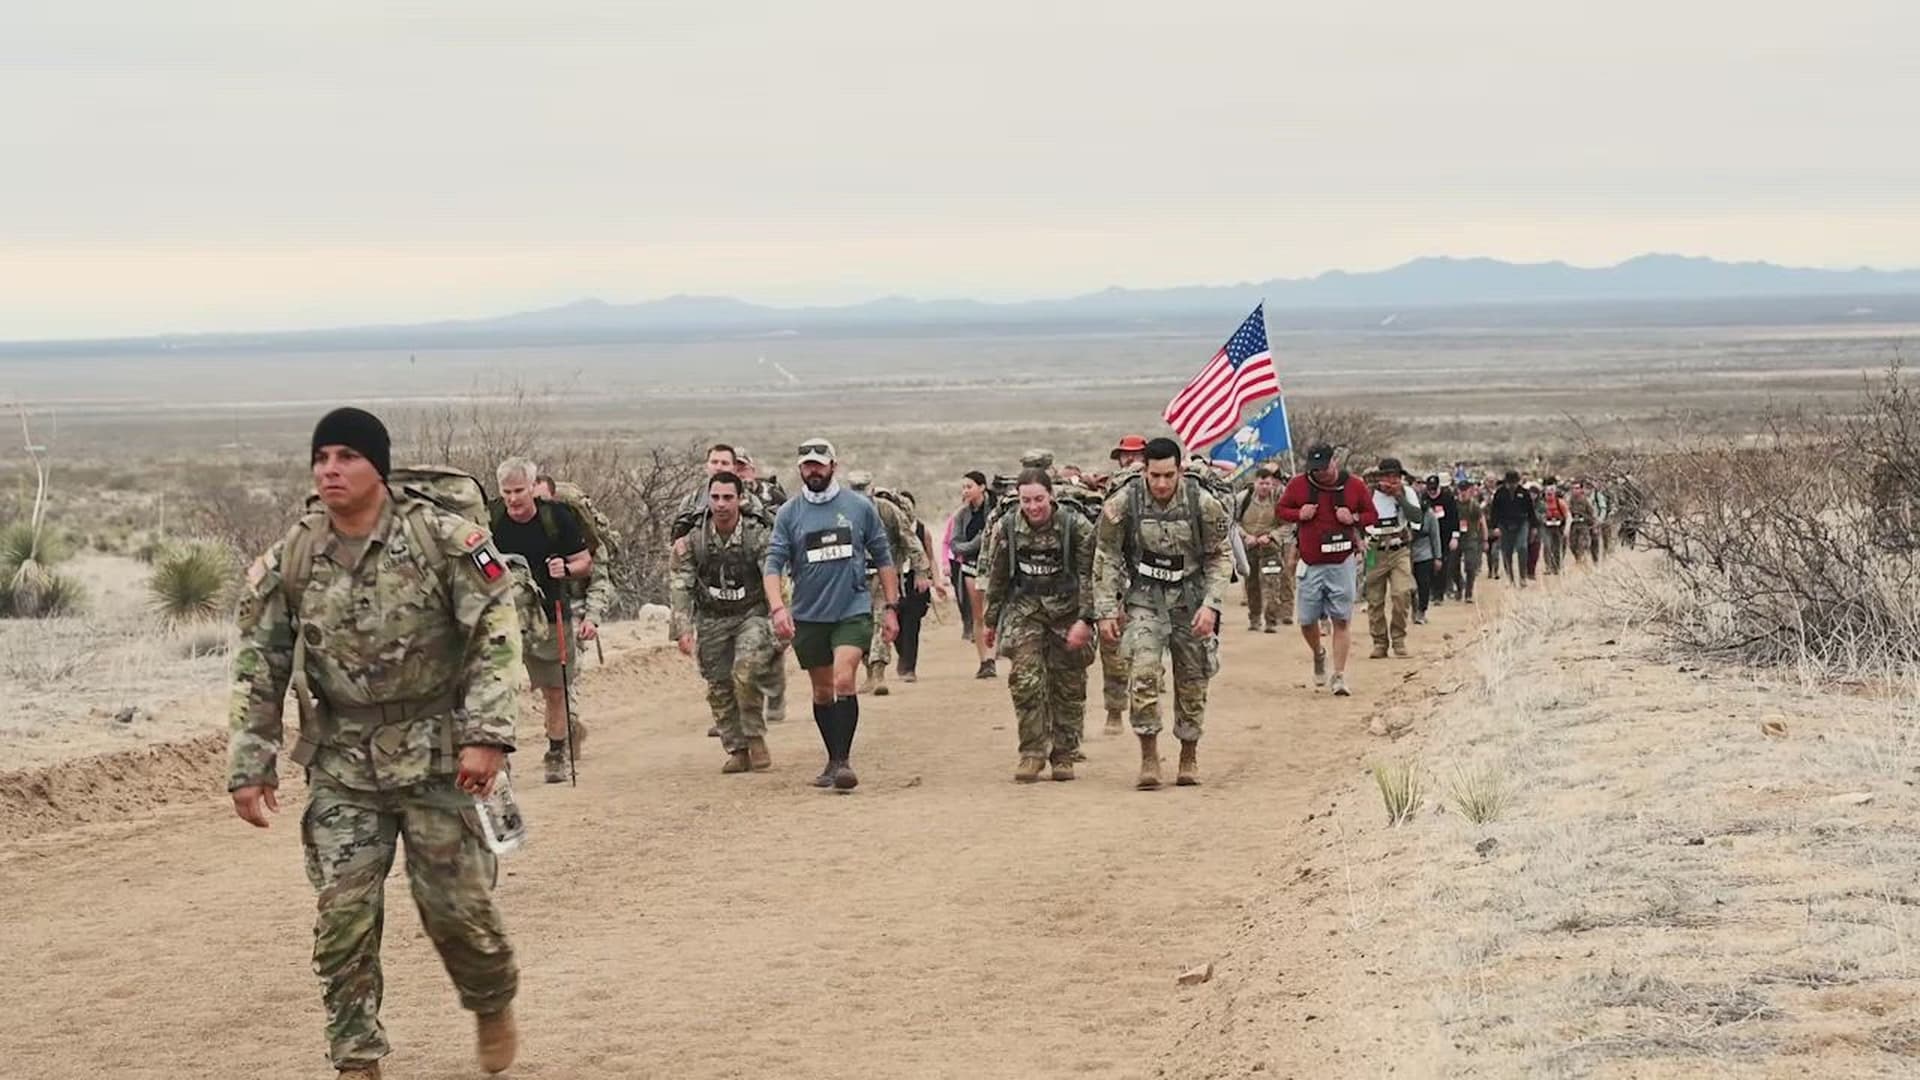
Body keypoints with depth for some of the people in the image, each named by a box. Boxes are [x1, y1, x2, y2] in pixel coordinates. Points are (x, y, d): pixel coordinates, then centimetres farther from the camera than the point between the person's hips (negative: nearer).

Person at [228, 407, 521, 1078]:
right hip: (341, 767, 3)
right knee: (343, 914, -2)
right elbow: (259, 670, 6)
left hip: (436, 755, -3)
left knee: (455, 901, 1)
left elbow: (495, 637, -11)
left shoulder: (442, 540, -10)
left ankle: (494, 1005, 31)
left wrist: (486, 735, -18)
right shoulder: (289, 562, 0)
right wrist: (250, 767, 3)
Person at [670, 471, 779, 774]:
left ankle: (755, 738, -7)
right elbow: (680, 586, -1)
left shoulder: (758, 536, -11)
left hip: (751, 614, -3)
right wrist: (683, 629, -9)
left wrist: (778, 619, -23)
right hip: (712, 620, 3)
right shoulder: (694, 539, -4)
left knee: (746, 672, -24)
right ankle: (737, 751, 16)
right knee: (719, 688, 4)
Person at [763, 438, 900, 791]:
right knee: (822, 691, 11)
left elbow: (883, 559, 8)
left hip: (853, 611, -2)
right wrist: (778, 608, -20)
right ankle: (834, 759, 25)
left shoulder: (860, 507, 1)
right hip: (808, 616, 2)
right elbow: (773, 564, -4)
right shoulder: (789, 514, 2)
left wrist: (891, 608, 5)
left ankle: (844, 760, -18)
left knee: (843, 680, -19)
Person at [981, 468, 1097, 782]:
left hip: (1067, 612, -1)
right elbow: (996, 578, 10)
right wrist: (992, 621, 14)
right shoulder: (1006, 530, -1)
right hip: (1024, 611, 1)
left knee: (1068, 686, 4)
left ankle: (1064, 756, 15)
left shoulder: (1076, 528, -9)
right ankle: (1033, 753, -5)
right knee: (1025, 681, -12)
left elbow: (1089, 576, -8)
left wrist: (1085, 620, -16)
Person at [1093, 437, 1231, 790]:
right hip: (1145, 598, -1)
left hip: (1190, 599, 1)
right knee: (1143, 672, -19)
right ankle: (1149, 758, -13)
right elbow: (1106, 558, -2)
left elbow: (1221, 557, -1)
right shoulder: (1123, 504, -10)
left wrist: (1211, 605, -11)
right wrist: (1106, 611, -6)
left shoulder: (1203, 504, -9)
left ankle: (1189, 758, 22)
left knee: (1192, 681, 6)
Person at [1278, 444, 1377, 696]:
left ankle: (1339, 676, 3)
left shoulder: (1354, 485, -1)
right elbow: (1282, 510, 10)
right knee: (1307, 620, 4)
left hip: (1341, 563, -1)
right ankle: (1318, 654, 35)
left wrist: (1354, 518, -13)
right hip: (1310, 564, 1)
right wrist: (1299, 514, -10)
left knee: (1342, 620, -3)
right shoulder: (1298, 485, 0)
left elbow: (1372, 515, 8)